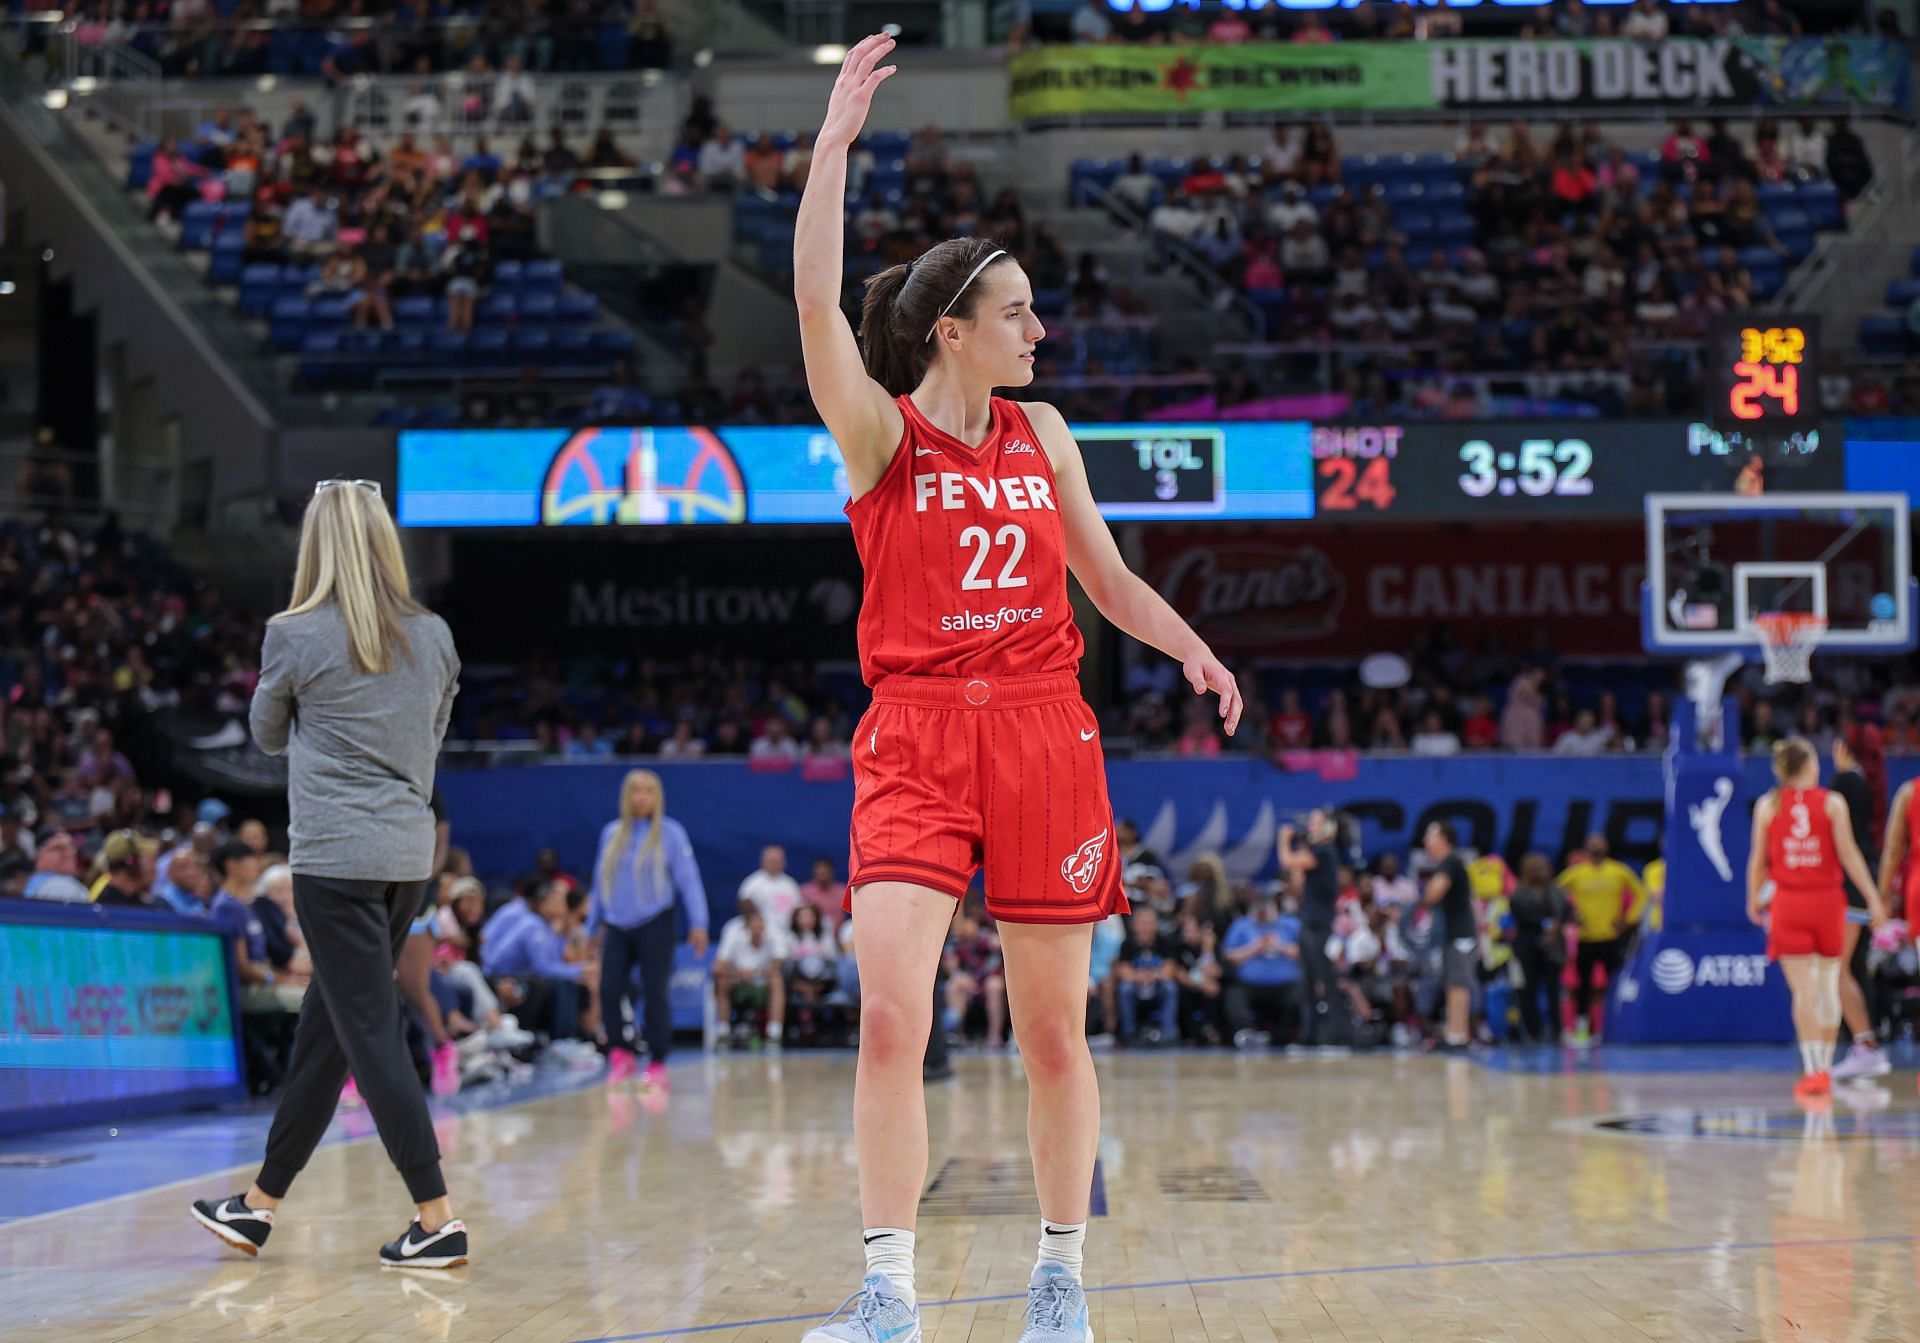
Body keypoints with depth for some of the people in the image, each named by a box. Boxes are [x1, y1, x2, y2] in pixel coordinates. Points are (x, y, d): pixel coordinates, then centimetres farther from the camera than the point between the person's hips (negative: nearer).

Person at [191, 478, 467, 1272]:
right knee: (324, 1028, 14)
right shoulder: (434, 638, 7)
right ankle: (260, 1206, 25)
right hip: (409, 855, 6)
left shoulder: (294, 636, -7)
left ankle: (437, 1219, -8)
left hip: (335, 855, -6)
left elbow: (268, 738, 9)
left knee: (371, 1035, -3)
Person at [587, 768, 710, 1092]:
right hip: (617, 927, 3)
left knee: (655, 994, -3)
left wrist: (698, 923, -11)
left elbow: (688, 879, -4)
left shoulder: (670, 833, -1)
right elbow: (601, 881, 17)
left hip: (656, 924, -3)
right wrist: (594, 925, 19)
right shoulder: (612, 833, 10)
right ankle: (619, 1054, 7)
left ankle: (657, 1065, 5)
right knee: (609, 990, -9)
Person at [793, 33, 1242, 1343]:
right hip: (916, 740, -3)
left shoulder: (1041, 433, 12)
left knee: (1054, 1030, 6)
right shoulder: (881, 434, 0)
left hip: (1045, 737, 3)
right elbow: (818, 303, -16)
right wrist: (835, 142, -20)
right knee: (891, 1017, -16)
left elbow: (1107, 577, 18)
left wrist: (1190, 647, 0)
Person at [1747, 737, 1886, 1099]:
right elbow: (1848, 854, -6)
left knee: (1802, 990, -3)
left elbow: (1758, 860, 3)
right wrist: (1873, 897, -3)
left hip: (1788, 903, 0)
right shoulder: (1832, 803, -2)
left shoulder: (1768, 805, 1)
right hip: (1827, 900, 0)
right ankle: (1825, 1066, 20)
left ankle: (1813, 1069, -11)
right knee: (1828, 985, 13)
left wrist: (1754, 900, 17)